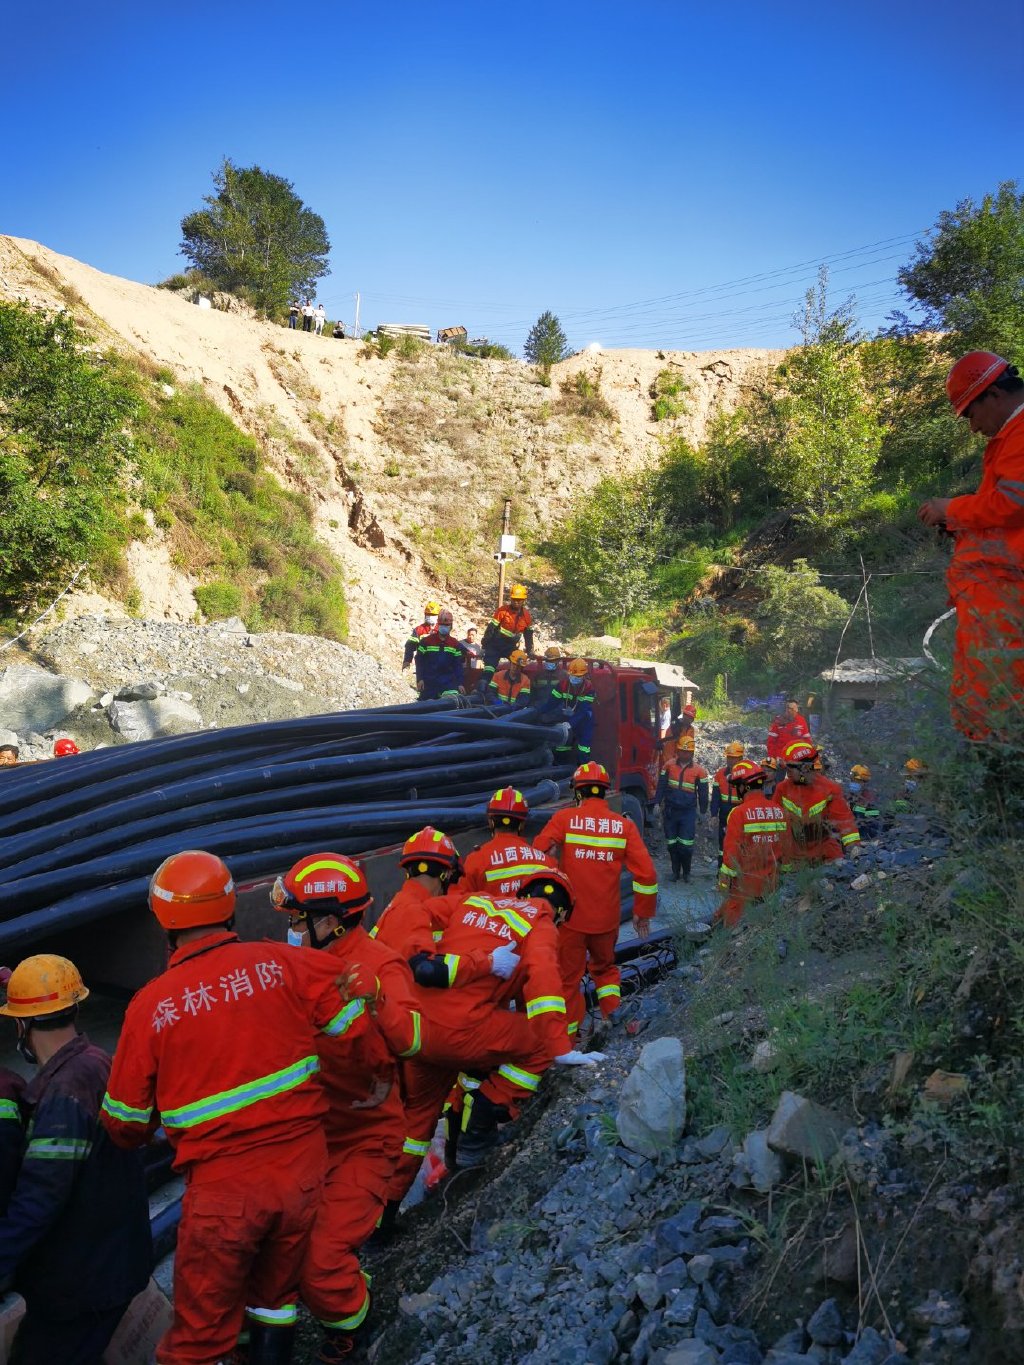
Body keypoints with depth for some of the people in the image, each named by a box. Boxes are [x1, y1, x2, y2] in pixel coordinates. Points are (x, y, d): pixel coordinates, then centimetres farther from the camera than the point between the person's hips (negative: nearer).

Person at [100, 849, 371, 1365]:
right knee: (276, 1295, 28)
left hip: (222, 1188, -2)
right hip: (302, 1171, 3)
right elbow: (358, 1021, -7)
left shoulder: (149, 1006, -10)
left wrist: (134, 1138, 24)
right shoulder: (283, 964, -10)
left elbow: (125, 1123, 0)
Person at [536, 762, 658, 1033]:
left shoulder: (564, 818, -8)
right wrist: (643, 913, 7)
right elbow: (646, 873, -4)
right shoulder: (624, 825, -2)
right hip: (607, 917, 2)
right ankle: (612, 1011, 10)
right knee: (604, 965, 27)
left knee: (568, 975, 12)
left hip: (570, 915, -2)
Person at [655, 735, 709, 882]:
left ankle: (686, 872, 14)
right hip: (670, 810, 2)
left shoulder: (699, 770, -1)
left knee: (686, 845, -5)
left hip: (688, 812, -2)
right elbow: (661, 785, 5)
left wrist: (703, 812, 8)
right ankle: (675, 871, 22)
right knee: (672, 844, 8)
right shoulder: (669, 765, 3)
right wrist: (657, 803, -2)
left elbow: (703, 792, 6)